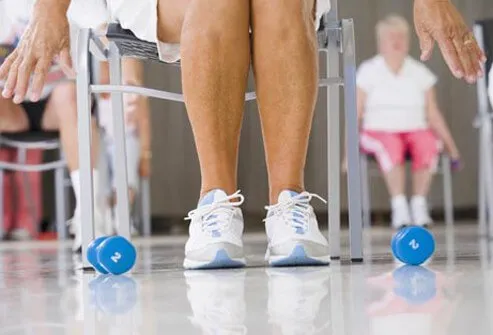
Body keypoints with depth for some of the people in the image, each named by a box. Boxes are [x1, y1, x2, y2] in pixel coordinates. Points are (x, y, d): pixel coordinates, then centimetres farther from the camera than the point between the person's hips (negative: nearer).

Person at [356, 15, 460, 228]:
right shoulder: (368, 71, 5)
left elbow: (433, 114, 13)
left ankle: (419, 204, -35)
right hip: (379, 131, -2)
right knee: (391, 146, -38)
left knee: (427, 144, -34)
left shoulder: (420, 73, 12)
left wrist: (451, 147, 5)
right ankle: (399, 206, -44)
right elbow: (355, 114, 2)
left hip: (415, 130, 2)